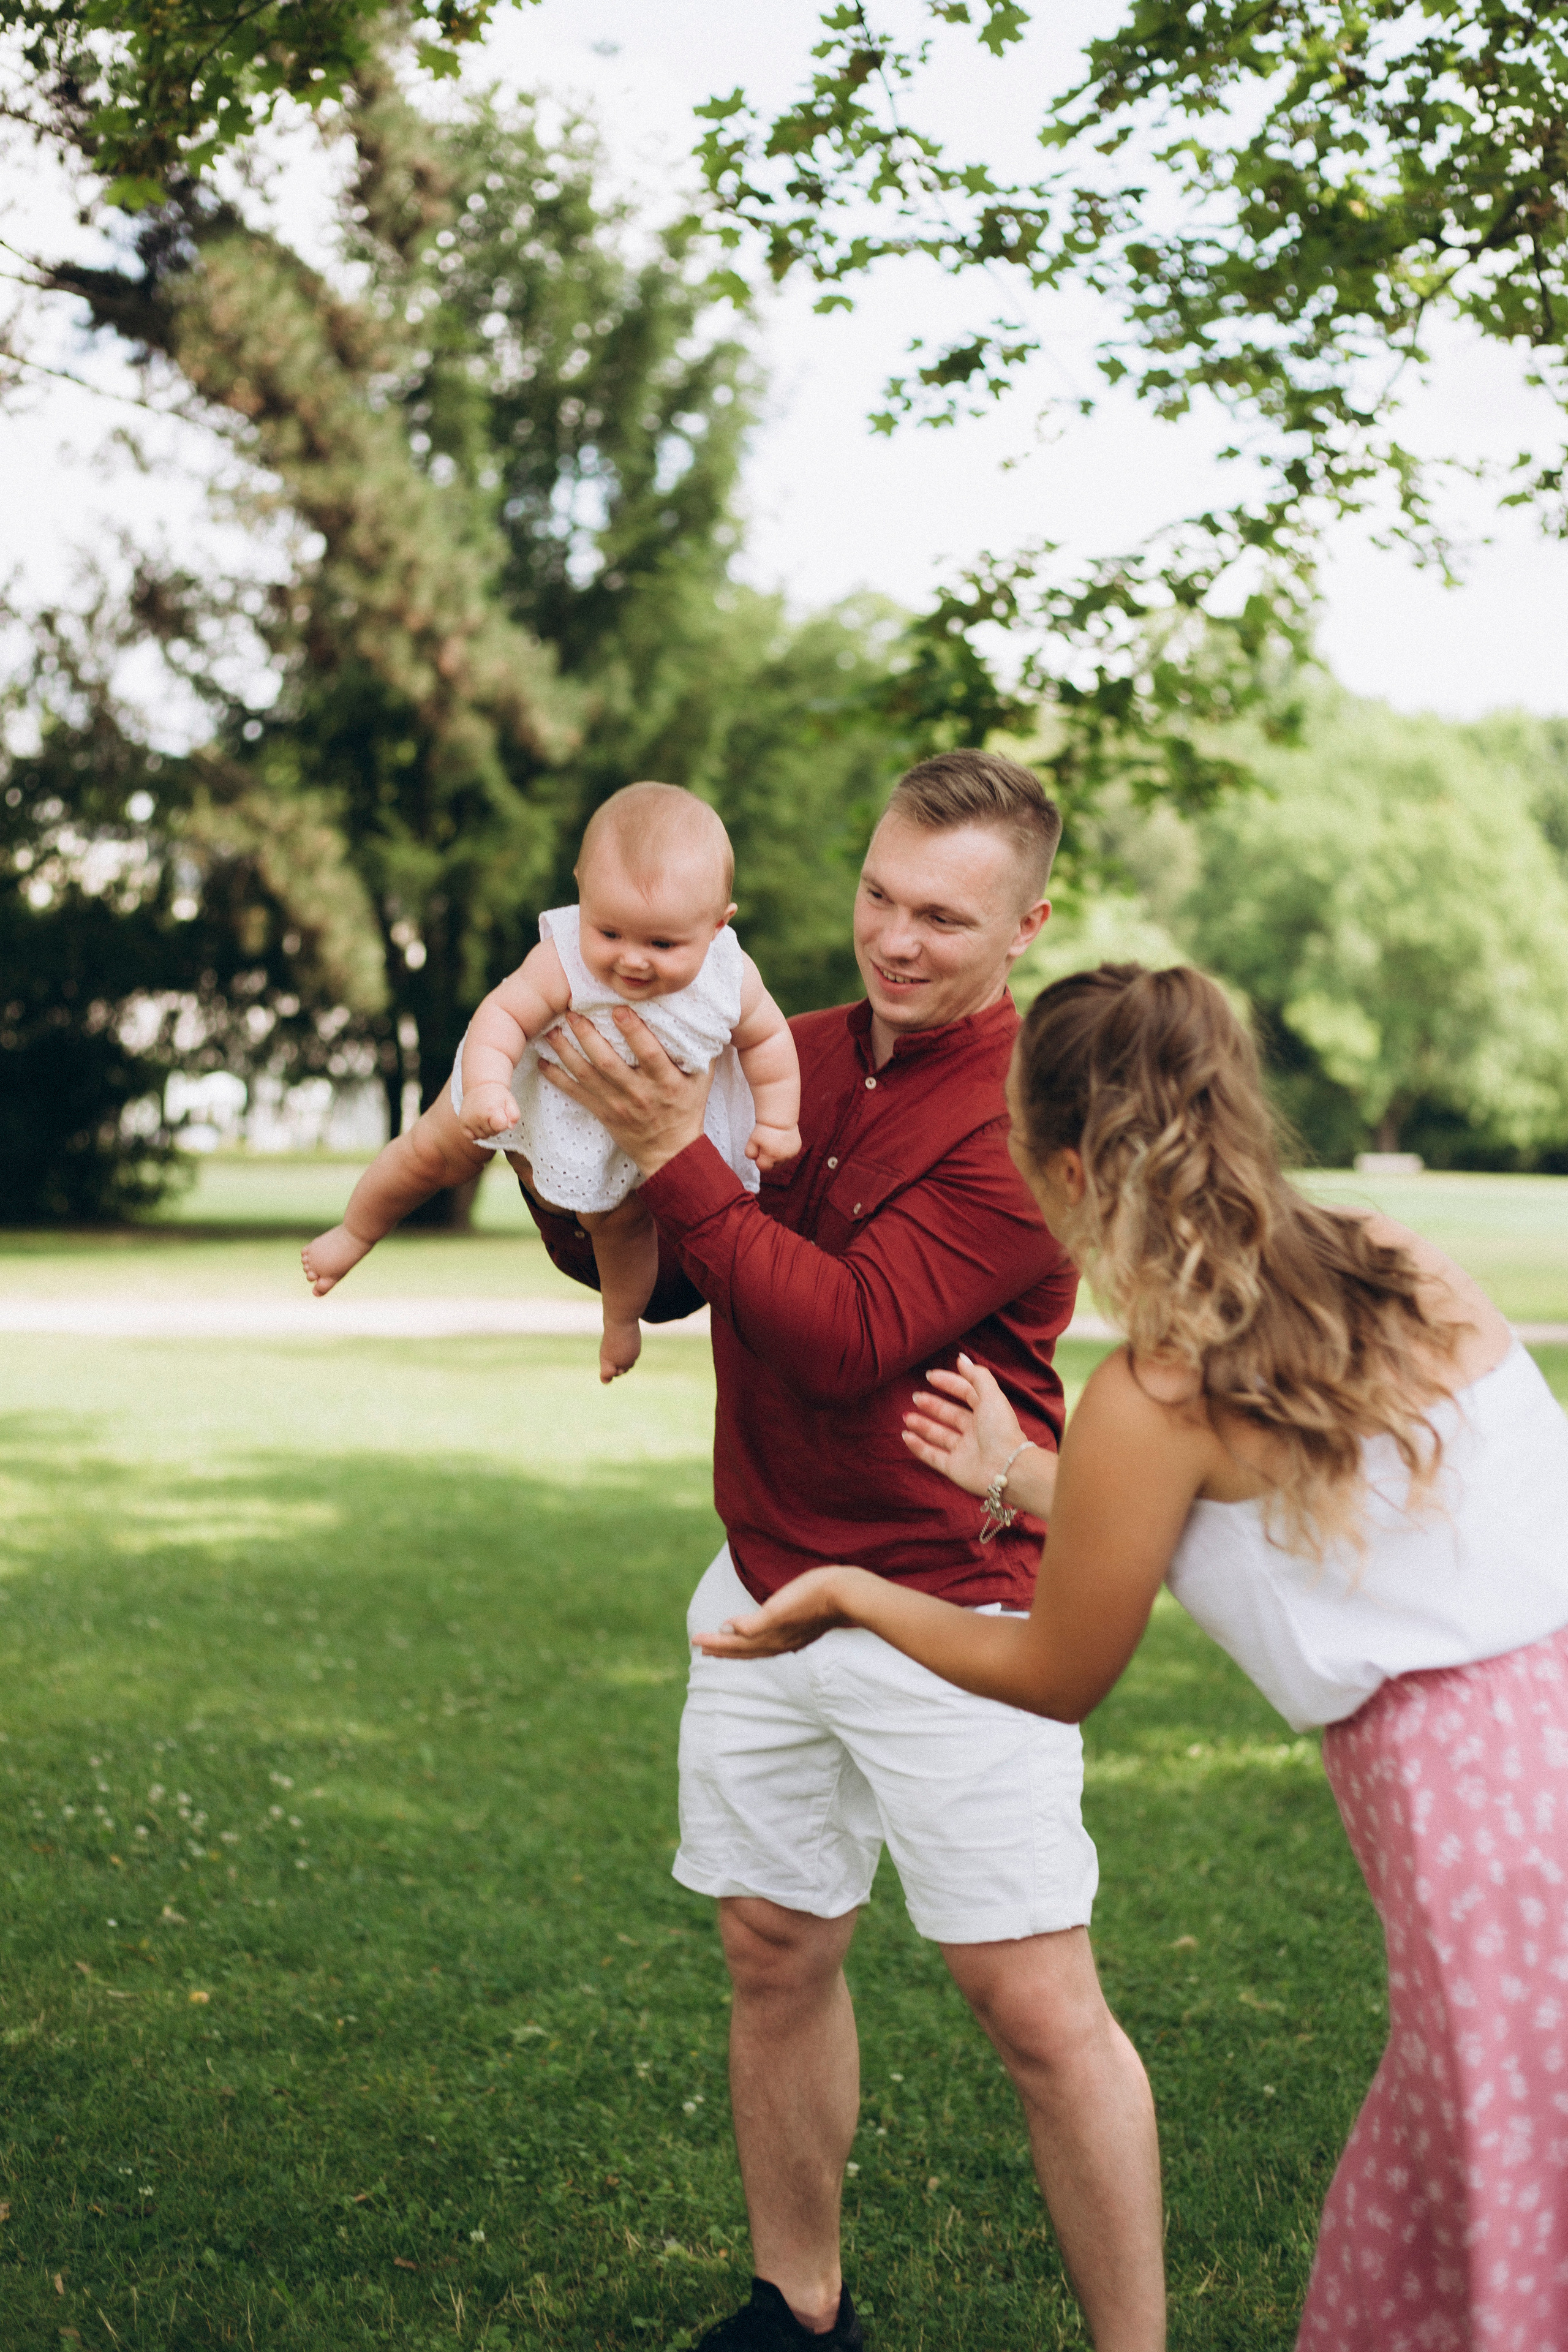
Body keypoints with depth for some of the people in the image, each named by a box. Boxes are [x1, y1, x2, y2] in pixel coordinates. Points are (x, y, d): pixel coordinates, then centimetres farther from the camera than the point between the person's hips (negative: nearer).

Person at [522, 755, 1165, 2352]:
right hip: (768, 1589, 6)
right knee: (775, 1956, 14)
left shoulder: (1024, 1115, -15)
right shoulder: (794, 1057, 6)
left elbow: (852, 1336, -23)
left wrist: (674, 1153, -22)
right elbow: (657, 1283, 12)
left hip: (949, 1608, -6)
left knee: (1038, 2005, -5)